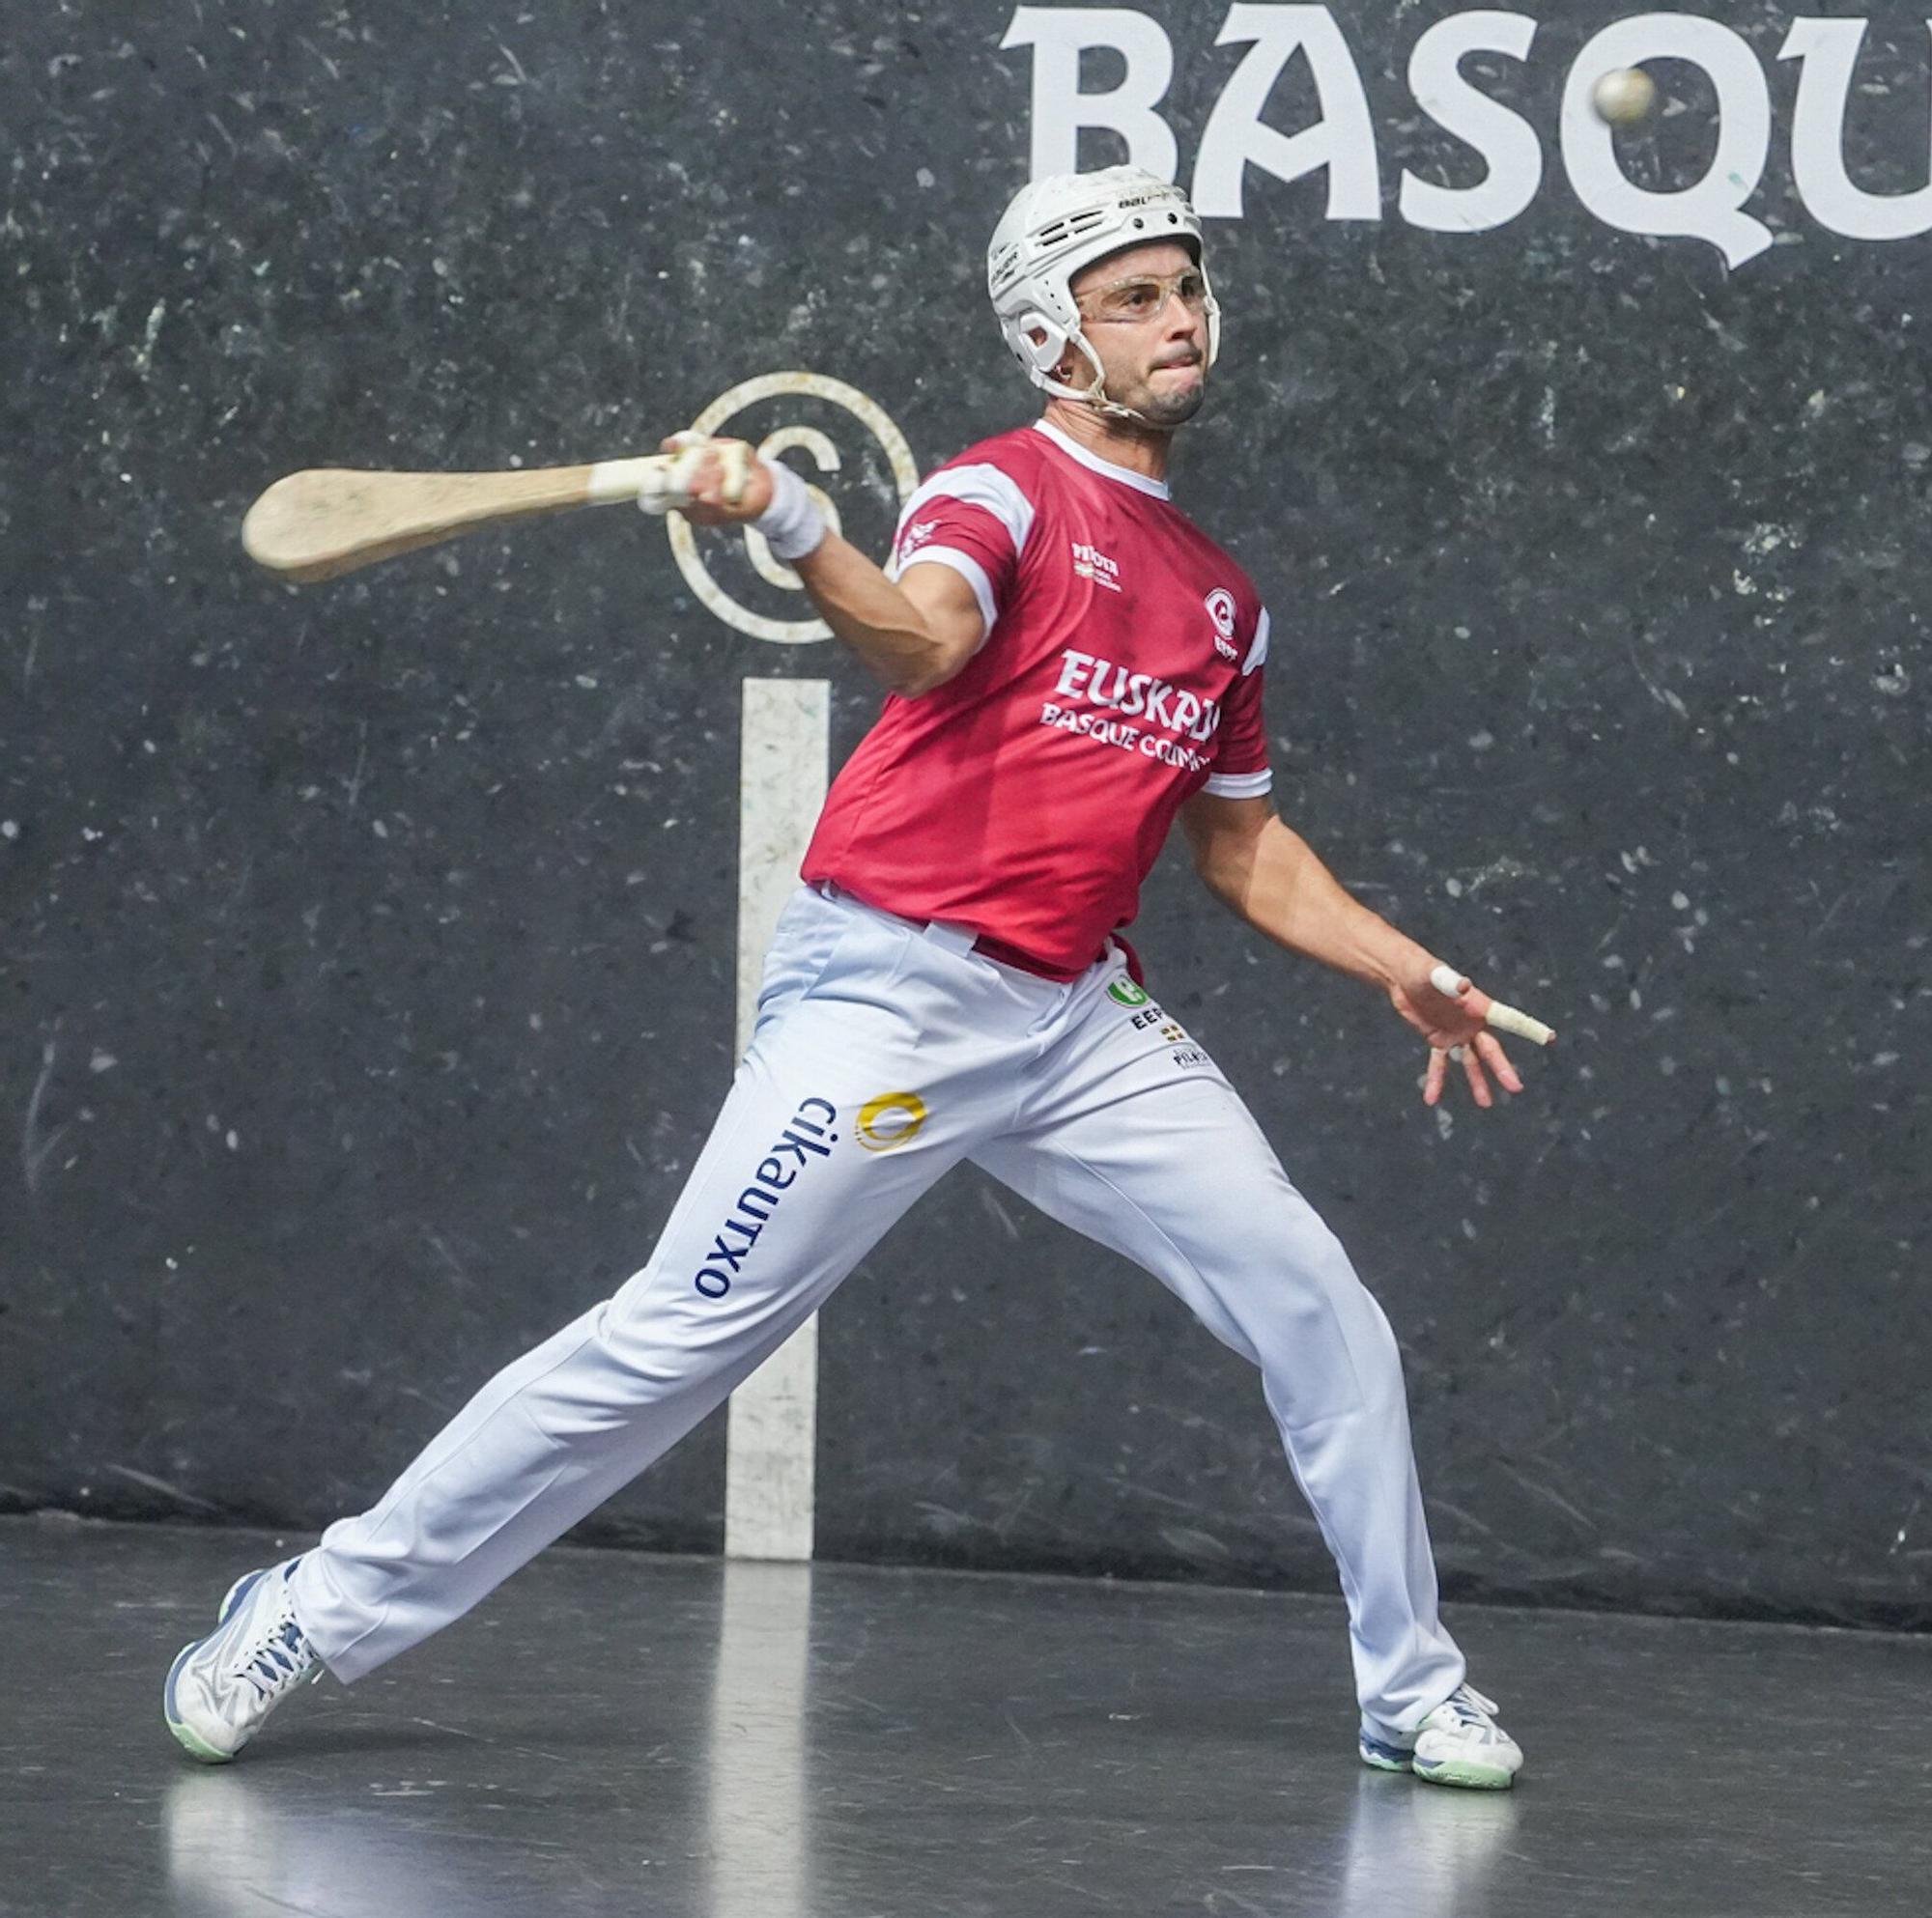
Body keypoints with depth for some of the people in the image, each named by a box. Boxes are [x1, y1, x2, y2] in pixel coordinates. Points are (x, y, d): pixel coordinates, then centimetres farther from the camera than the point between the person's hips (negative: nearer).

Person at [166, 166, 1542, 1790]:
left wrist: (1406, 969, 24)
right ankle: (321, 1612, 0)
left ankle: (1409, 1687, 16)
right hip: (891, 985, -6)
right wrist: (792, 529, -47)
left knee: (1319, 1311, -1)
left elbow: (1239, 842, 28)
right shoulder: (1002, 490, -4)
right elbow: (921, 639, -28)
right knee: (678, 1339, -10)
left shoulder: (1222, 598, 17)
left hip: (1078, 1016, 6)